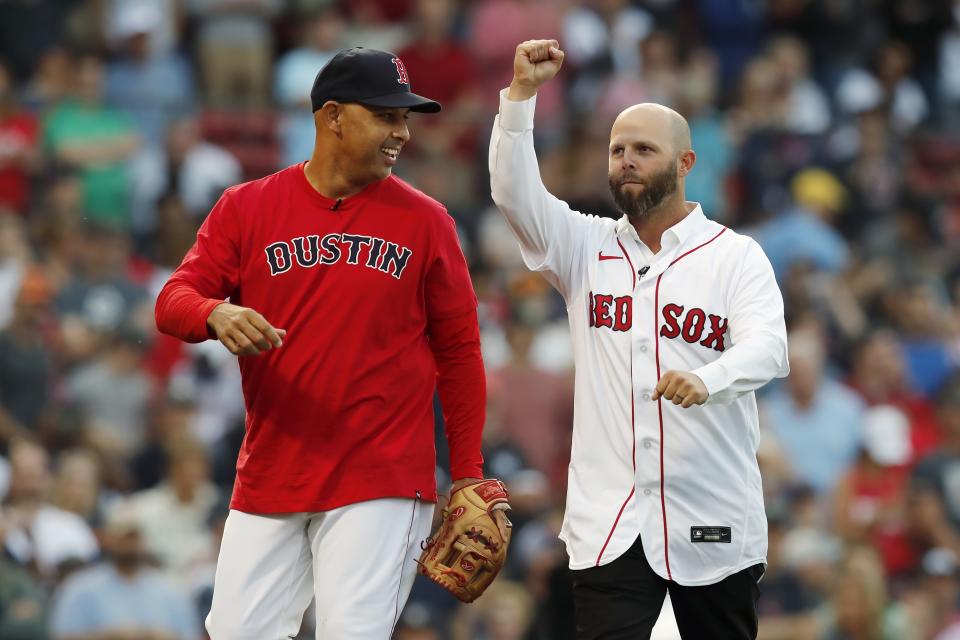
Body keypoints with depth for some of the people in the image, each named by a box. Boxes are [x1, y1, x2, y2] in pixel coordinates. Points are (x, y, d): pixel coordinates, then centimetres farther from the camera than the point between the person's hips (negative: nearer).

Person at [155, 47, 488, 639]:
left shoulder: (425, 222, 4)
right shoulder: (247, 208, 6)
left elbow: (458, 352, 7)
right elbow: (174, 302, 0)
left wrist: (468, 478, 3)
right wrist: (215, 314, -24)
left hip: (381, 483, -2)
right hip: (268, 479, 2)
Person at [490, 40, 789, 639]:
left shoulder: (737, 256, 1)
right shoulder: (587, 246, 10)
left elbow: (768, 349, -14)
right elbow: (515, 194, -3)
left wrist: (706, 380, -35)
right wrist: (522, 93, -14)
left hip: (714, 522, -1)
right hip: (607, 521, 1)